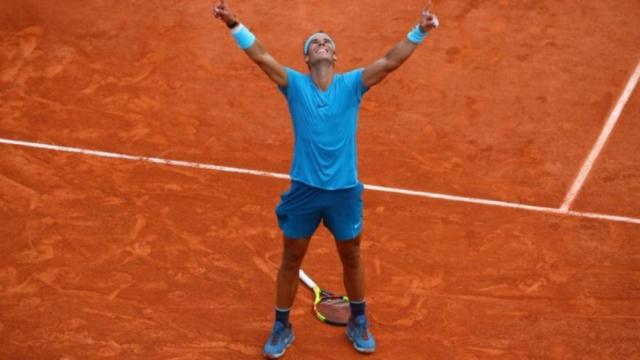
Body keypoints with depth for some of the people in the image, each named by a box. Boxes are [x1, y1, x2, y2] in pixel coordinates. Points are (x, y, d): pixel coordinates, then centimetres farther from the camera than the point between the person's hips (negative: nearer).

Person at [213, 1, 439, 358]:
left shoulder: (352, 84, -5)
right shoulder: (295, 84, -5)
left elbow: (389, 62, -16)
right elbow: (262, 56, -17)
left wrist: (419, 32, -28)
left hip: (345, 190, 0)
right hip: (304, 189, 0)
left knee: (351, 258, 17)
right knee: (291, 259, 13)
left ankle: (358, 323, 38)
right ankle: (282, 328, 30)